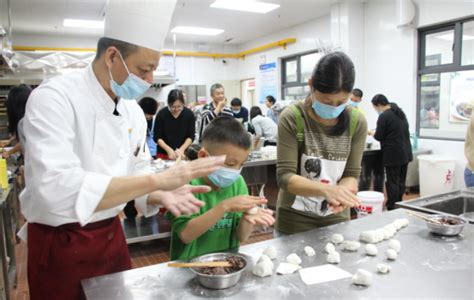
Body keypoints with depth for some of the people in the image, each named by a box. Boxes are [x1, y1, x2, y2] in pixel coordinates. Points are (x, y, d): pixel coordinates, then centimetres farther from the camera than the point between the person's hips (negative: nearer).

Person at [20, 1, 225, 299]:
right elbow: (60, 190, -35)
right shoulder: (53, 98, -22)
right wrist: (157, 180, -34)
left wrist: (161, 194, -17)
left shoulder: (134, 111, -1)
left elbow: (135, 179, 5)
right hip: (59, 245, -6)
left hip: (111, 235, 6)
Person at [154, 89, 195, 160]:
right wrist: (169, 150, -18)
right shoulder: (161, 114, -10)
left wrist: (181, 149, -16)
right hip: (164, 154, 0)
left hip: (183, 154, 0)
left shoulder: (189, 114, -8)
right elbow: (157, 137, -6)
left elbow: (191, 136, -3)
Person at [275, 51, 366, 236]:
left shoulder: (357, 122, -7)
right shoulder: (292, 118, -16)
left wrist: (341, 192, -27)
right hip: (294, 221, -2)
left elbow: (352, 174, -5)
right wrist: (326, 189, -35)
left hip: (336, 219, 3)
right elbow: (285, 176, -20)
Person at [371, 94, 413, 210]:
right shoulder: (400, 113, 13)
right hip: (406, 153, 8)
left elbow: (379, 137, -13)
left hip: (393, 155, -8)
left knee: (392, 183, -2)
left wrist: (374, 133, 8)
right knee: (401, 182, 14)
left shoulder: (384, 116, -15)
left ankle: (392, 209, 3)